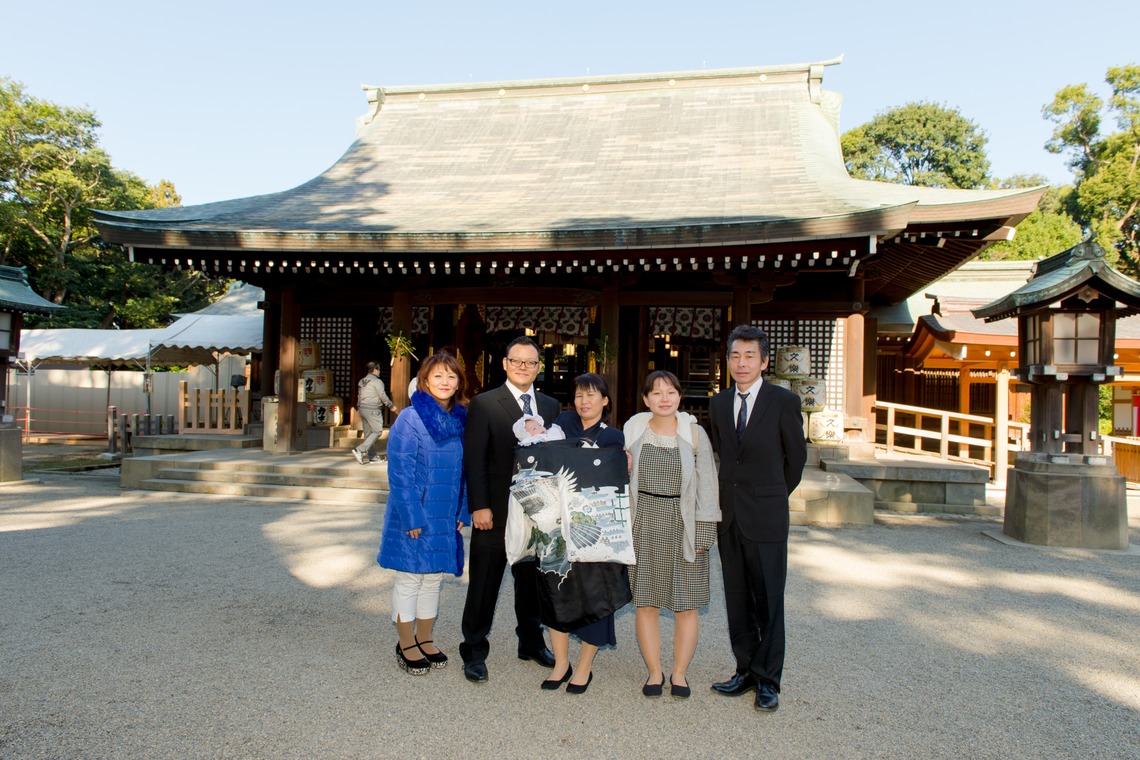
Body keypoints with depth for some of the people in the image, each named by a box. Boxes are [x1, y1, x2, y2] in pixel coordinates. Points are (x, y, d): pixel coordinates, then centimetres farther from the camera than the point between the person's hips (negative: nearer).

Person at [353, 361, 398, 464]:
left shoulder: (361, 381, 15)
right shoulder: (377, 381, -9)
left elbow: (359, 397, 18)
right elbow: (383, 397, -10)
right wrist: (392, 406, 2)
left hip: (362, 409, 9)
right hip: (372, 410, -9)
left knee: (368, 433, 9)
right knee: (377, 431, -5)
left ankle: (372, 456, 11)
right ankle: (360, 450, -16)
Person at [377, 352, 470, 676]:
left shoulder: (460, 421, 5)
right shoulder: (410, 419, -12)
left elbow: (464, 471, 10)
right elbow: (400, 473, -14)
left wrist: (462, 512, 4)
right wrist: (412, 517, -17)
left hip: (446, 518, 5)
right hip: (413, 517, -5)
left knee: (434, 578, 15)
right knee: (409, 578, 7)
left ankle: (425, 639, 30)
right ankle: (406, 645, 21)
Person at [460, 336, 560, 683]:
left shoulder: (550, 406, 9)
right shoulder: (484, 404, -6)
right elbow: (474, 459, -10)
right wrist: (479, 506, -14)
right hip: (495, 512, -4)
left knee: (532, 582, 17)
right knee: (484, 585, 7)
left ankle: (531, 642, 35)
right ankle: (474, 651, 23)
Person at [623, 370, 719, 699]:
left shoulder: (694, 433, -2)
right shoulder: (633, 430, 1)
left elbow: (706, 485, -1)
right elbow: (621, 478, 5)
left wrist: (704, 533, -4)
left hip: (683, 526, -1)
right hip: (644, 524, 1)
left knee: (686, 604, 6)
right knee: (646, 602, 6)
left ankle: (680, 672, 22)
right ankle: (654, 671, 22)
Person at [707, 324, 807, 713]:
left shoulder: (784, 401, -6)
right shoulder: (719, 404, 8)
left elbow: (796, 456, 4)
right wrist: (733, 495, 10)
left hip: (766, 518, -4)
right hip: (729, 516, 5)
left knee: (769, 601, 4)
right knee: (737, 599, 12)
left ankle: (768, 681, 17)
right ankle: (746, 670, 26)